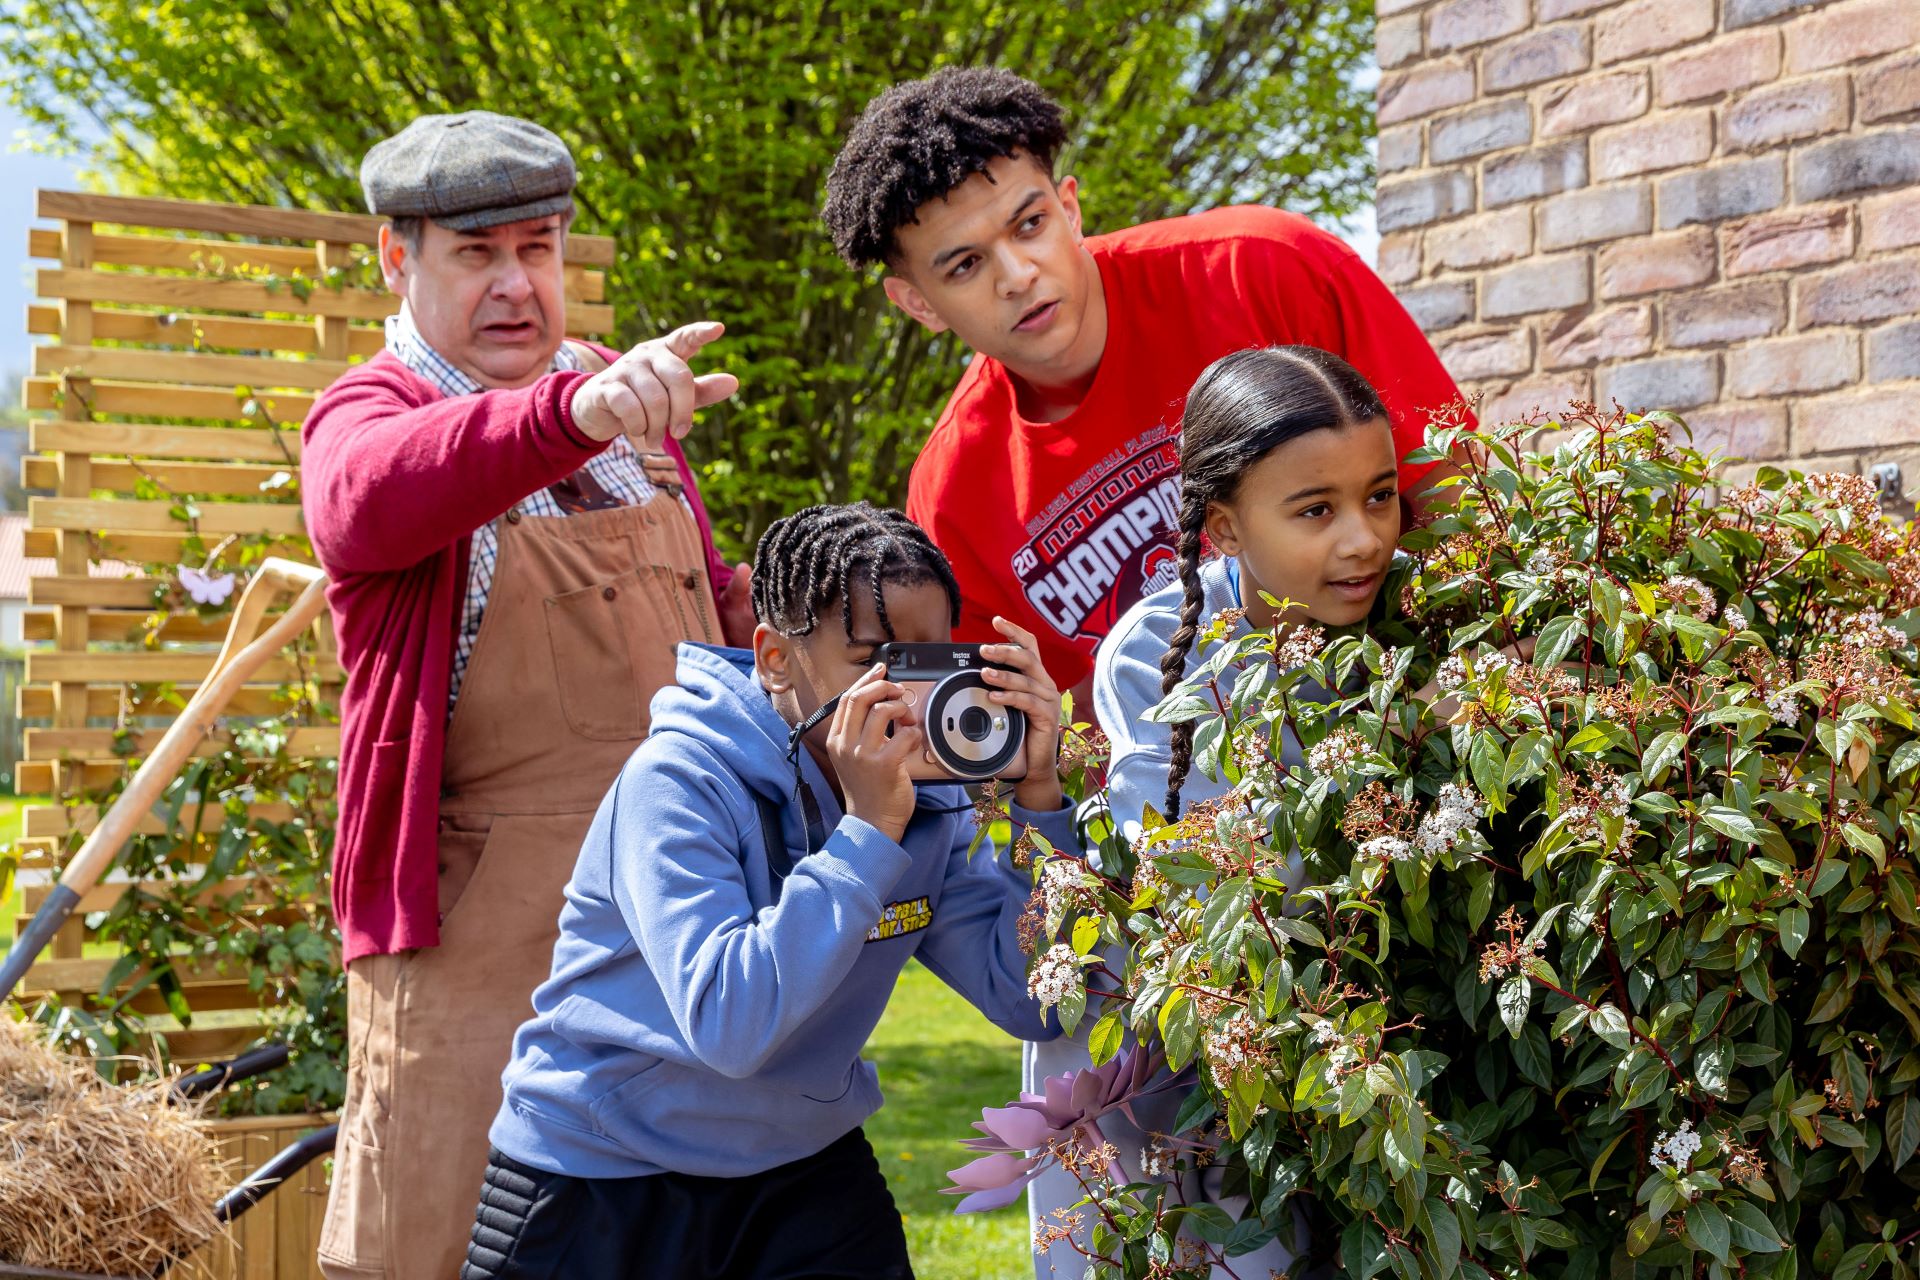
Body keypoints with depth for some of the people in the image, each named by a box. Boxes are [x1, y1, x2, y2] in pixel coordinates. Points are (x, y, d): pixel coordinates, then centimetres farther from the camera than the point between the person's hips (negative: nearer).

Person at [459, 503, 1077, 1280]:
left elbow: (1035, 1004, -11)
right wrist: (868, 830, -32)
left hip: (806, 1176, 4)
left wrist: (1036, 799, -20)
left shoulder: (930, 801, -5)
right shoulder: (678, 781, -21)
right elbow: (727, 1024, -32)